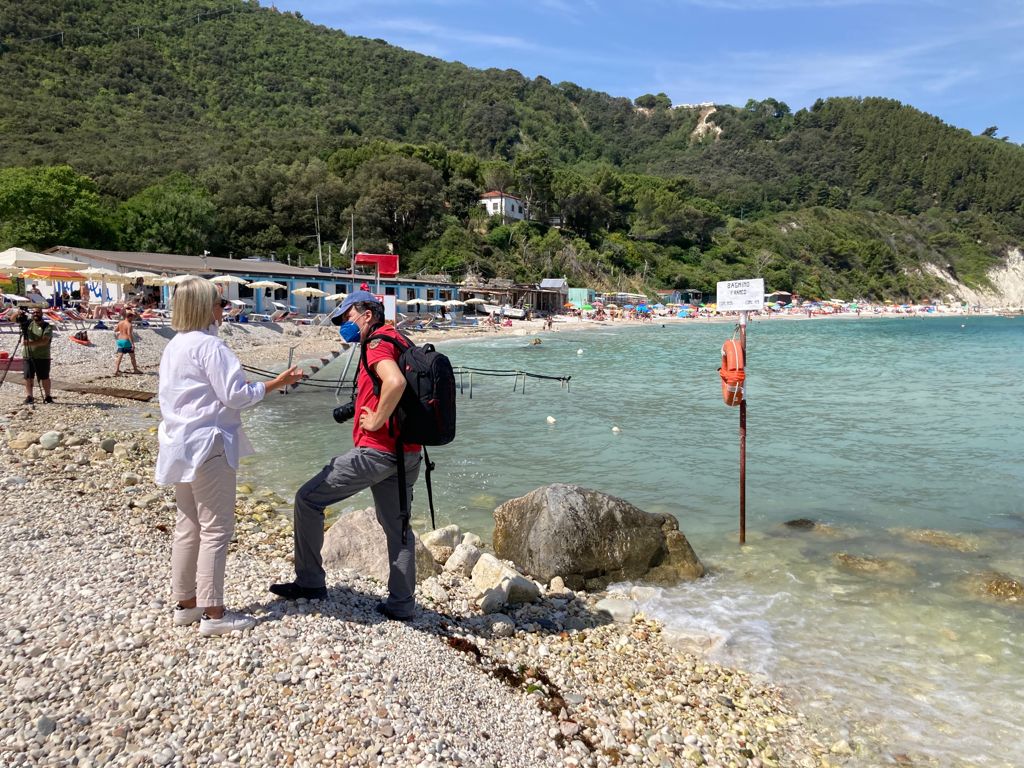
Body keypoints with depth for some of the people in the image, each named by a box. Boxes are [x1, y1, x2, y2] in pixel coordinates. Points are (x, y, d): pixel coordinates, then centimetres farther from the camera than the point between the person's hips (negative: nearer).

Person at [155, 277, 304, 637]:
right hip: (208, 446, -10)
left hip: (180, 446, 10)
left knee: (188, 525, 15)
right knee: (216, 529, -3)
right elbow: (234, 395, -17)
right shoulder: (209, 345, -15)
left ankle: (186, 603, 23)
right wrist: (276, 383, -9)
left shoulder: (173, 346, 14)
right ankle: (213, 614, 2)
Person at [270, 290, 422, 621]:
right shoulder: (400, 340, 18)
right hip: (407, 452, 10)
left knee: (308, 498, 4)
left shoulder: (377, 343, -12)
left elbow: (395, 382, -33)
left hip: (376, 450, -9)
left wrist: (377, 420, -20)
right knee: (397, 525, 16)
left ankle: (310, 581, 11)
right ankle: (402, 604, 21)